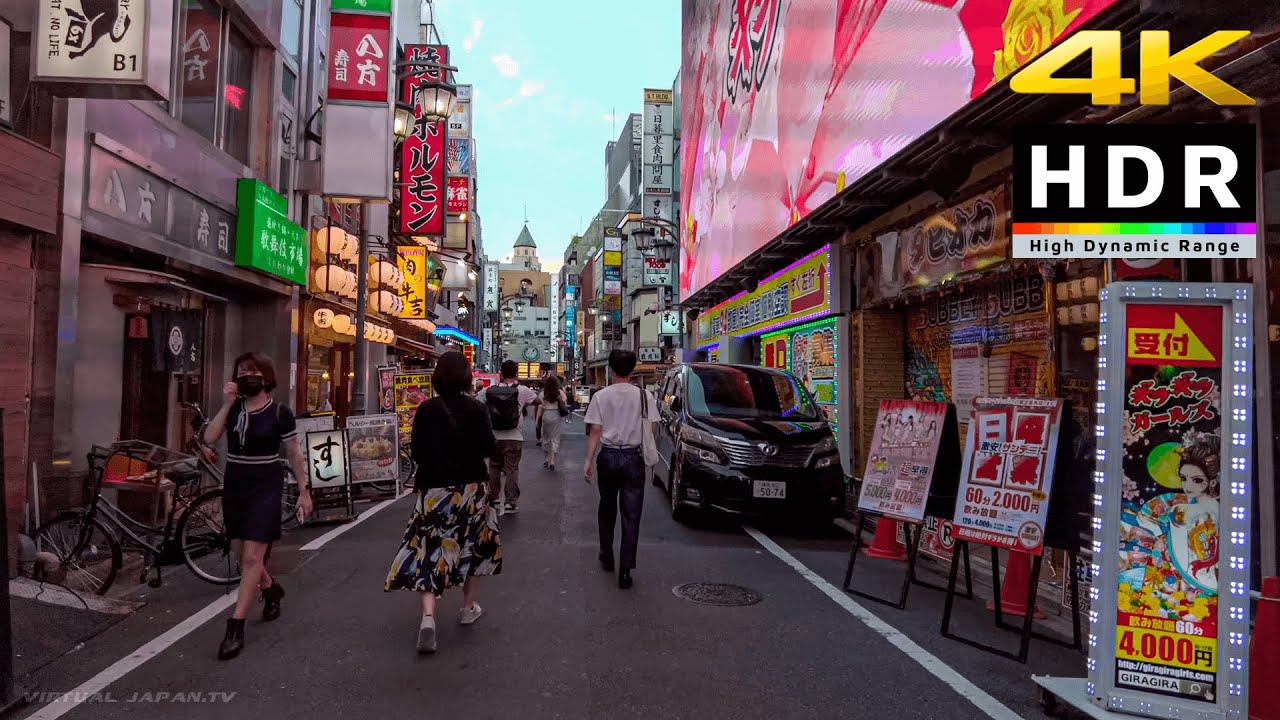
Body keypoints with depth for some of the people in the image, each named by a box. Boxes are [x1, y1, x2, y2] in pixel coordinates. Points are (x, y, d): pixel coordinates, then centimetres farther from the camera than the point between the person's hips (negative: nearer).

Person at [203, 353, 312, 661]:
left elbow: (294, 454, -1)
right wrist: (227, 404, -16)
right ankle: (271, 589, 44)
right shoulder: (233, 408, 4)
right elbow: (209, 438, -10)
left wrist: (304, 490, 0)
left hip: (265, 487, -5)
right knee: (243, 554, 16)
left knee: (252, 558, -10)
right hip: (234, 485, 5)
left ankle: (235, 627, -3)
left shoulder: (280, 413, -7)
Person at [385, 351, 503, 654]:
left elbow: (416, 451, 0)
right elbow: (490, 449, -13)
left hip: (434, 489, 1)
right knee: (472, 544, 17)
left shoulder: (426, 410, -3)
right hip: (471, 488, 0)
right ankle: (468, 608, 28)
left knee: (431, 549, 2)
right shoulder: (475, 408, -8)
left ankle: (428, 615, -14)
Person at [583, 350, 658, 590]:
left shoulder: (601, 396, -4)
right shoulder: (644, 396, -5)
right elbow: (650, 430, -5)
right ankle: (625, 570, 1)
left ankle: (606, 556, 32)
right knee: (631, 516, 3)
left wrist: (589, 460, -1)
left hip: (608, 456, 1)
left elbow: (595, 431, -5)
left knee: (607, 509, 20)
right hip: (633, 457, -1)